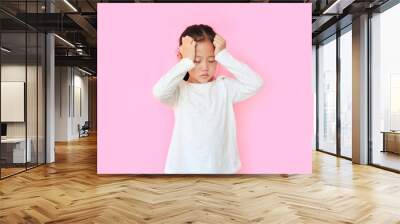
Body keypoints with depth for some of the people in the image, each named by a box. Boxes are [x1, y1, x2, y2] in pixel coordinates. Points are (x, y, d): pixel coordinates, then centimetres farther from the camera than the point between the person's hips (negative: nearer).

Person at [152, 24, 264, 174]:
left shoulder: (224, 87, -4)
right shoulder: (179, 90, -9)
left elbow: (256, 83, -18)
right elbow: (159, 91, -31)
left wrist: (224, 56, -18)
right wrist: (187, 61, -24)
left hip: (221, 169, 2)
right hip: (184, 170, -1)